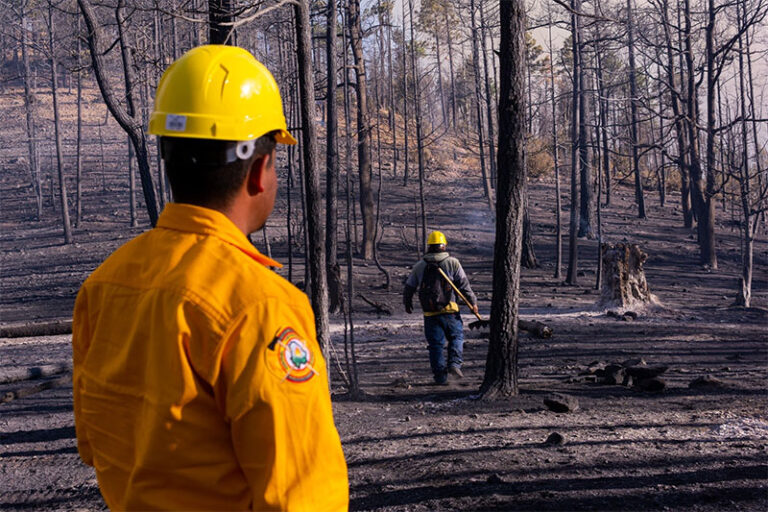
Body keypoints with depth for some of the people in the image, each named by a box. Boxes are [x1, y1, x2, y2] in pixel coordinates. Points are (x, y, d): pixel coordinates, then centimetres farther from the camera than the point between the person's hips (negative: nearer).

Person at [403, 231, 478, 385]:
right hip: (449, 310, -2)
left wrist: (408, 304, 30)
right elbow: (464, 284, -2)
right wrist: (473, 302, 7)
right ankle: (454, 364, -6)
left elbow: (409, 287, 14)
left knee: (435, 344, 7)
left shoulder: (419, 266, 8)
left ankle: (440, 376, 7)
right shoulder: (452, 262, 0)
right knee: (456, 337, 13)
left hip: (429, 313, 2)